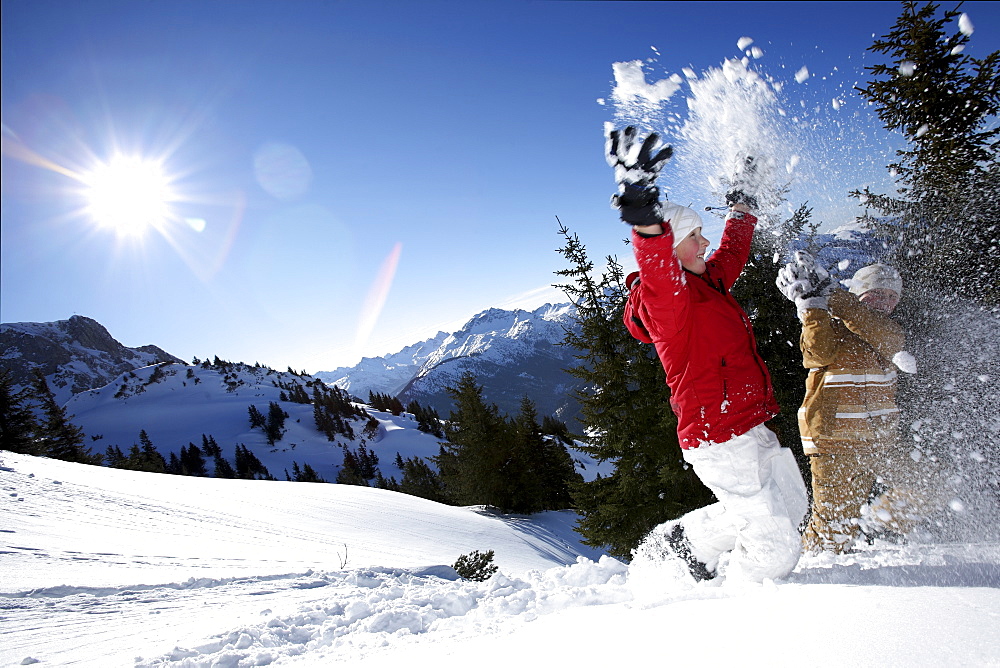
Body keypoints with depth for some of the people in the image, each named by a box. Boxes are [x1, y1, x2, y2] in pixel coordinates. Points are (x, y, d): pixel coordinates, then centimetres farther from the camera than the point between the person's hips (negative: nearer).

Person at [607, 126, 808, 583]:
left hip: (750, 430, 10)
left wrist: (742, 205, 41)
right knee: (776, 545, -5)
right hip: (721, 441, -10)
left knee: (790, 504, 26)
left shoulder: (708, 283, 11)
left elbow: (733, 252, 32)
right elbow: (657, 270, -42)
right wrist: (646, 219, -60)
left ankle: (685, 539, 35)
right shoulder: (666, 298, -18)